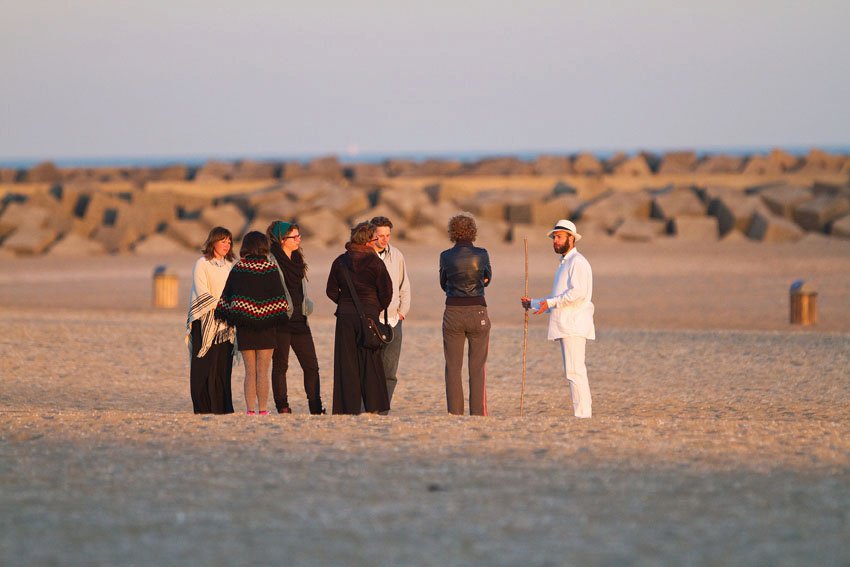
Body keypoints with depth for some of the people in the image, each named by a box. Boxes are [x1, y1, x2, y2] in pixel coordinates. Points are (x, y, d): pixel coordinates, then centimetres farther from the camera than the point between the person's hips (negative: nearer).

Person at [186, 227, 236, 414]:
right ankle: (204, 408, -6)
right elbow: (202, 293, -10)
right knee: (205, 367, -7)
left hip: (226, 324, 5)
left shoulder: (230, 265, 15)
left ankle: (224, 408, 3)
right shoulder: (202, 264, -2)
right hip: (206, 321, -5)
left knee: (224, 367, 2)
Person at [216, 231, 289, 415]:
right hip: (266, 326, -2)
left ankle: (250, 410, 4)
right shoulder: (271, 269, -6)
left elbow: (226, 297, 3)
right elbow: (279, 297, -7)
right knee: (262, 372, 1)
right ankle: (263, 410, -1)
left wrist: (230, 317, 11)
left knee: (249, 371, 8)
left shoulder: (237, 269, 1)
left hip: (243, 326, 2)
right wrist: (280, 317, 2)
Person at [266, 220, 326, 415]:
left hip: (299, 319, 7)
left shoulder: (297, 260, 16)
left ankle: (316, 407, 4)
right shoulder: (271, 260, -8)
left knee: (311, 365, 2)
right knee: (280, 365, 0)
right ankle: (283, 407, 3)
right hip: (280, 319, -7)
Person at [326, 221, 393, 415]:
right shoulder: (374, 262, -7)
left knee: (347, 363, 5)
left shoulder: (340, 262, 4)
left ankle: (350, 407, 2)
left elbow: (331, 291, 7)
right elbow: (386, 290, -6)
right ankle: (372, 406, 3)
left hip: (345, 316, 3)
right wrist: (377, 308, 11)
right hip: (368, 315, -3)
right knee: (370, 362, 5)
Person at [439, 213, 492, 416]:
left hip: (453, 313, 1)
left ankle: (455, 413, 3)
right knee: (478, 368, 4)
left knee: (453, 367, 6)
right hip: (477, 312, 0)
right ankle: (478, 413, 0)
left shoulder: (445, 256, -3)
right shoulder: (482, 254, -4)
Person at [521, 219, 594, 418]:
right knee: (574, 372, 8)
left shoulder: (577, 262, -7)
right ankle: (581, 415, 8)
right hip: (566, 326, 10)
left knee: (574, 371, -14)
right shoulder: (564, 264, 24)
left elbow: (578, 292, -22)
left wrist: (551, 302, -18)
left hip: (574, 326, -10)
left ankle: (582, 414, -15)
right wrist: (533, 304, 19)